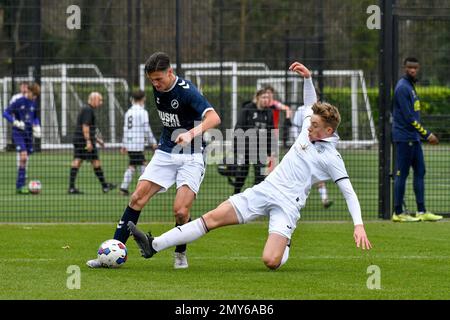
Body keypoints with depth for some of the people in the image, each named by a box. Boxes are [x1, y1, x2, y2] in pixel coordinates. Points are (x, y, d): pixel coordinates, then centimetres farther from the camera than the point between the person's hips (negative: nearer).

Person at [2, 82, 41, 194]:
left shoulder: (34, 103, 9)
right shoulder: (18, 101, -9)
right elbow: (6, 113, -7)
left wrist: (37, 126, 6)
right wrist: (16, 122, -18)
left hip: (29, 133, 6)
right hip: (18, 133, -6)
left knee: (25, 160, 8)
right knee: (23, 157, -19)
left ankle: (20, 185, 16)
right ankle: (20, 186, -16)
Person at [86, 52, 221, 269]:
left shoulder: (187, 91, -20)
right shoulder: (158, 88, 1)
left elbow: (214, 118, -34)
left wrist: (192, 133, -50)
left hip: (191, 156, -6)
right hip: (165, 153, 6)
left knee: (181, 211, -18)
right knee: (137, 198, -7)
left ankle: (180, 254, 9)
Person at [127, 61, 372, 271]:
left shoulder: (332, 159, -7)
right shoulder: (308, 131, 10)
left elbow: (349, 193, -7)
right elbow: (311, 103, 27)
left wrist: (359, 225, -18)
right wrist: (307, 78, 17)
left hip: (287, 205, -6)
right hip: (265, 190, 6)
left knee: (271, 261, -24)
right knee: (213, 217, -8)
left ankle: (285, 244, 15)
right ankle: (154, 245, -10)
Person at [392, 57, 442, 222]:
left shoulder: (410, 86, 16)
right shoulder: (402, 88, -14)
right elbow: (409, 117, -19)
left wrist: (425, 134, 17)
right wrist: (427, 134, -17)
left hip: (414, 138, 10)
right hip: (404, 138, -10)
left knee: (420, 171, 9)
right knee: (401, 174, -5)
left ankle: (422, 211, 11)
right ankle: (398, 213, -1)